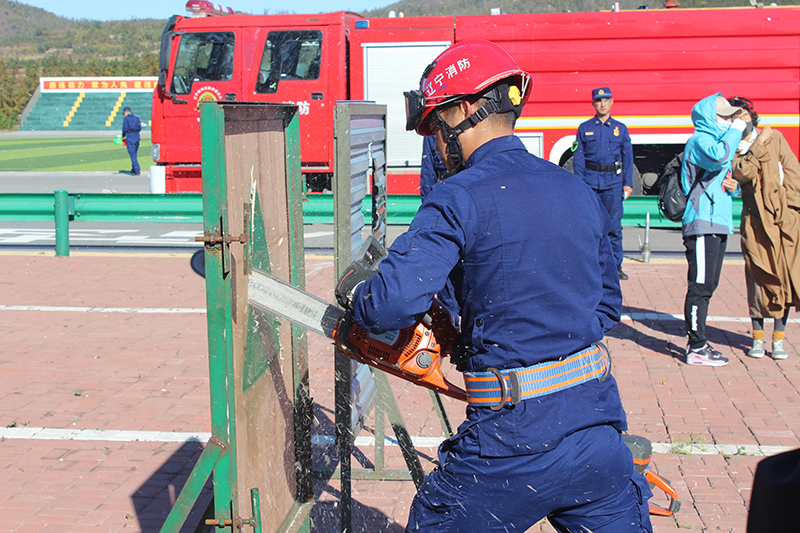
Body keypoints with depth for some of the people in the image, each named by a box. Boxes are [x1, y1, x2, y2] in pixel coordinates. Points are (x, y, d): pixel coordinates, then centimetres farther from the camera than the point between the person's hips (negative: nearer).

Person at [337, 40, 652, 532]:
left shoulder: (461, 199, -12)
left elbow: (393, 303, -19)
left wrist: (353, 289, 2)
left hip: (515, 441, -5)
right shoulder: (580, 193, 9)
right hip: (597, 420, 6)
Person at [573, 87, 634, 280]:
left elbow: (628, 158, 10)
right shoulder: (584, 128, 9)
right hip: (590, 180, 0)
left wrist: (628, 183, 2)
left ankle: (615, 265, 6)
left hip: (613, 182, 0)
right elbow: (578, 156, 6)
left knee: (614, 225, -1)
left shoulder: (620, 128, 11)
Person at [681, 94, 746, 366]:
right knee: (700, 286, -8)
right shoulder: (700, 140, -8)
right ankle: (697, 348, -5)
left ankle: (697, 342, 20)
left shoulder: (715, 140, 23)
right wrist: (736, 130, -16)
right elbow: (719, 156, -31)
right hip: (702, 224, -10)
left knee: (707, 286, 13)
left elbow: (723, 177, 30)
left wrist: (733, 186, 6)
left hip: (718, 223, 10)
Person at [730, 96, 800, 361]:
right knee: (758, 278, -3)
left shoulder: (775, 137, 12)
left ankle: (778, 338, 8)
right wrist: (760, 145, -14)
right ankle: (757, 337, 8)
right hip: (756, 220, -2)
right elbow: (743, 172, -13)